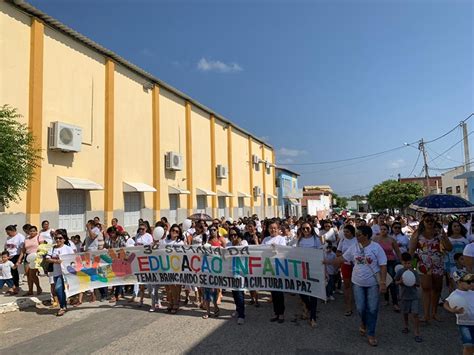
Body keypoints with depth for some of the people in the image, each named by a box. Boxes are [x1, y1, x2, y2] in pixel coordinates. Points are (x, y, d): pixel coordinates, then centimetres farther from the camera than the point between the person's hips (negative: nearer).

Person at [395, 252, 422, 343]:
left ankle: (417, 334, 0)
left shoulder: (415, 272, -8)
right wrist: (400, 282, -17)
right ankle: (406, 327, 41)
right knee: (405, 313, 17)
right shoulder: (400, 272, -8)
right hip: (404, 296, 1)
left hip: (414, 296, -1)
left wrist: (413, 282, -22)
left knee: (415, 314, -8)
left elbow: (418, 284, -3)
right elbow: (395, 282, 3)